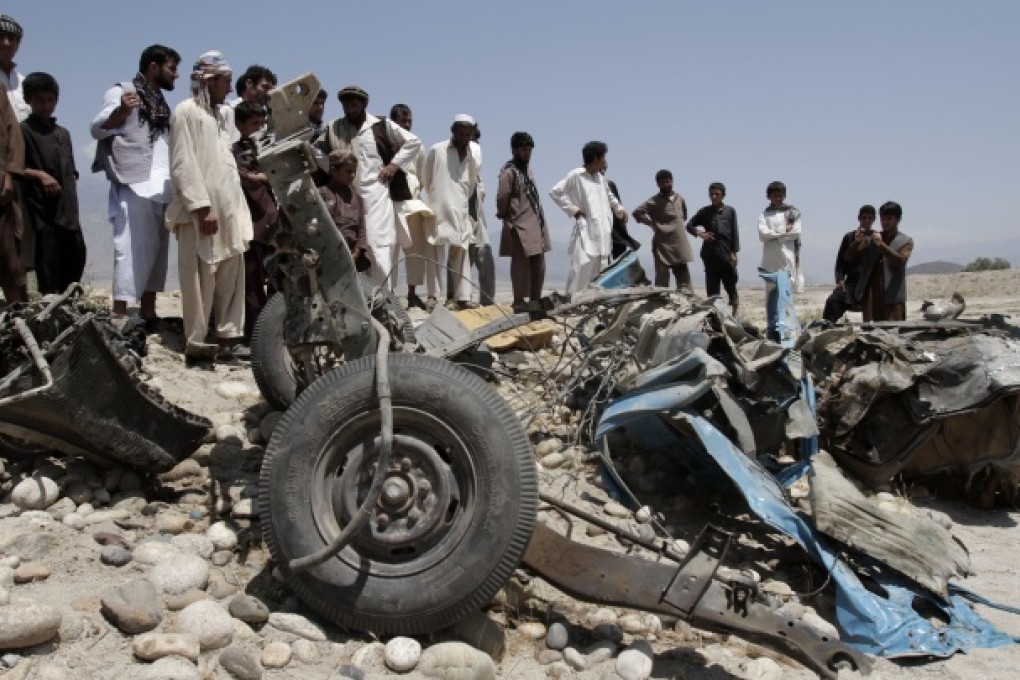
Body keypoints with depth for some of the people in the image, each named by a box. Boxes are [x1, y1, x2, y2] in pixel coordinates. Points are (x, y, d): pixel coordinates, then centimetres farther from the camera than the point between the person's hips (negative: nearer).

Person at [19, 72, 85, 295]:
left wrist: (72, 201, 11)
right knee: (48, 257, -7)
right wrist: (39, 175, -18)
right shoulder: (23, 130, 0)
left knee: (76, 252, 6)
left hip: (67, 209, 6)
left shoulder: (63, 133, 20)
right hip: (42, 206, -6)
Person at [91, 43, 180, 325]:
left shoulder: (160, 102, 22)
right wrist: (121, 111, -30)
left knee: (156, 251, 6)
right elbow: (97, 129, -14)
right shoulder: (121, 92, -1)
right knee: (132, 250, -12)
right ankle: (119, 317, -12)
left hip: (162, 190, 8)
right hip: (135, 188, -8)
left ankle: (149, 314, 10)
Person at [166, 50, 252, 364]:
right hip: (200, 211, -7)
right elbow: (182, 165, -11)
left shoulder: (223, 113, 21)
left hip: (228, 207, 8)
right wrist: (202, 206, -18)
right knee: (200, 279, -5)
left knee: (231, 276, 6)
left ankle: (229, 339, 10)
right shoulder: (186, 111, -3)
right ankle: (196, 344, 0)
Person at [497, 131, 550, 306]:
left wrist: (541, 222, 12)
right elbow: (502, 198, -17)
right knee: (521, 265, -4)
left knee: (538, 265, 11)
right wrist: (505, 215, -3)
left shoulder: (527, 169, 16)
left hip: (535, 225, 9)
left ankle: (535, 302, 19)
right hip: (520, 226, -8)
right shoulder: (509, 171, -11)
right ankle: (519, 303, 2)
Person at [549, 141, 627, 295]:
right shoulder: (576, 175, -5)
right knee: (582, 265, -16)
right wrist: (573, 209, -8)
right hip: (585, 230, -7)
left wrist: (619, 209, 25)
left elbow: (609, 196, 34)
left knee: (599, 270, 5)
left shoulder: (601, 178, 15)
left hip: (602, 231, 7)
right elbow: (555, 192, -6)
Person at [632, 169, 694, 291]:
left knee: (683, 275, 5)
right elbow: (636, 212, -10)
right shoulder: (654, 201, -4)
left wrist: (679, 225, 13)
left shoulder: (680, 199, 12)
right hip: (663, 244, -5)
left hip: (680, 244, 5)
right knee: (662, 278, -3)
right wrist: (652, 223, -8)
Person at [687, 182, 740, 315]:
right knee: (712, 289, 4)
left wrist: (734, 252, -4)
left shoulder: (730, 211, 5)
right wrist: (699, 233, -7)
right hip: (710, 254, 1)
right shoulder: (705, 212, 7)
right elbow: (689, 225, 12)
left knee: (731, 285, 0)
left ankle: (735, 313, 9)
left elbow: (735, 232, 3)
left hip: (727, 254, -1)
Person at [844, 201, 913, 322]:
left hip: (892, 297, -3)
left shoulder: (906, 241, 8)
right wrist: (856, 242, -11)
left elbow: (900, 260, -11)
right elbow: (849, 258, 9)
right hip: (870, 294, 3)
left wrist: (882, 245, -23)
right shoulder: (870, 238, 16)